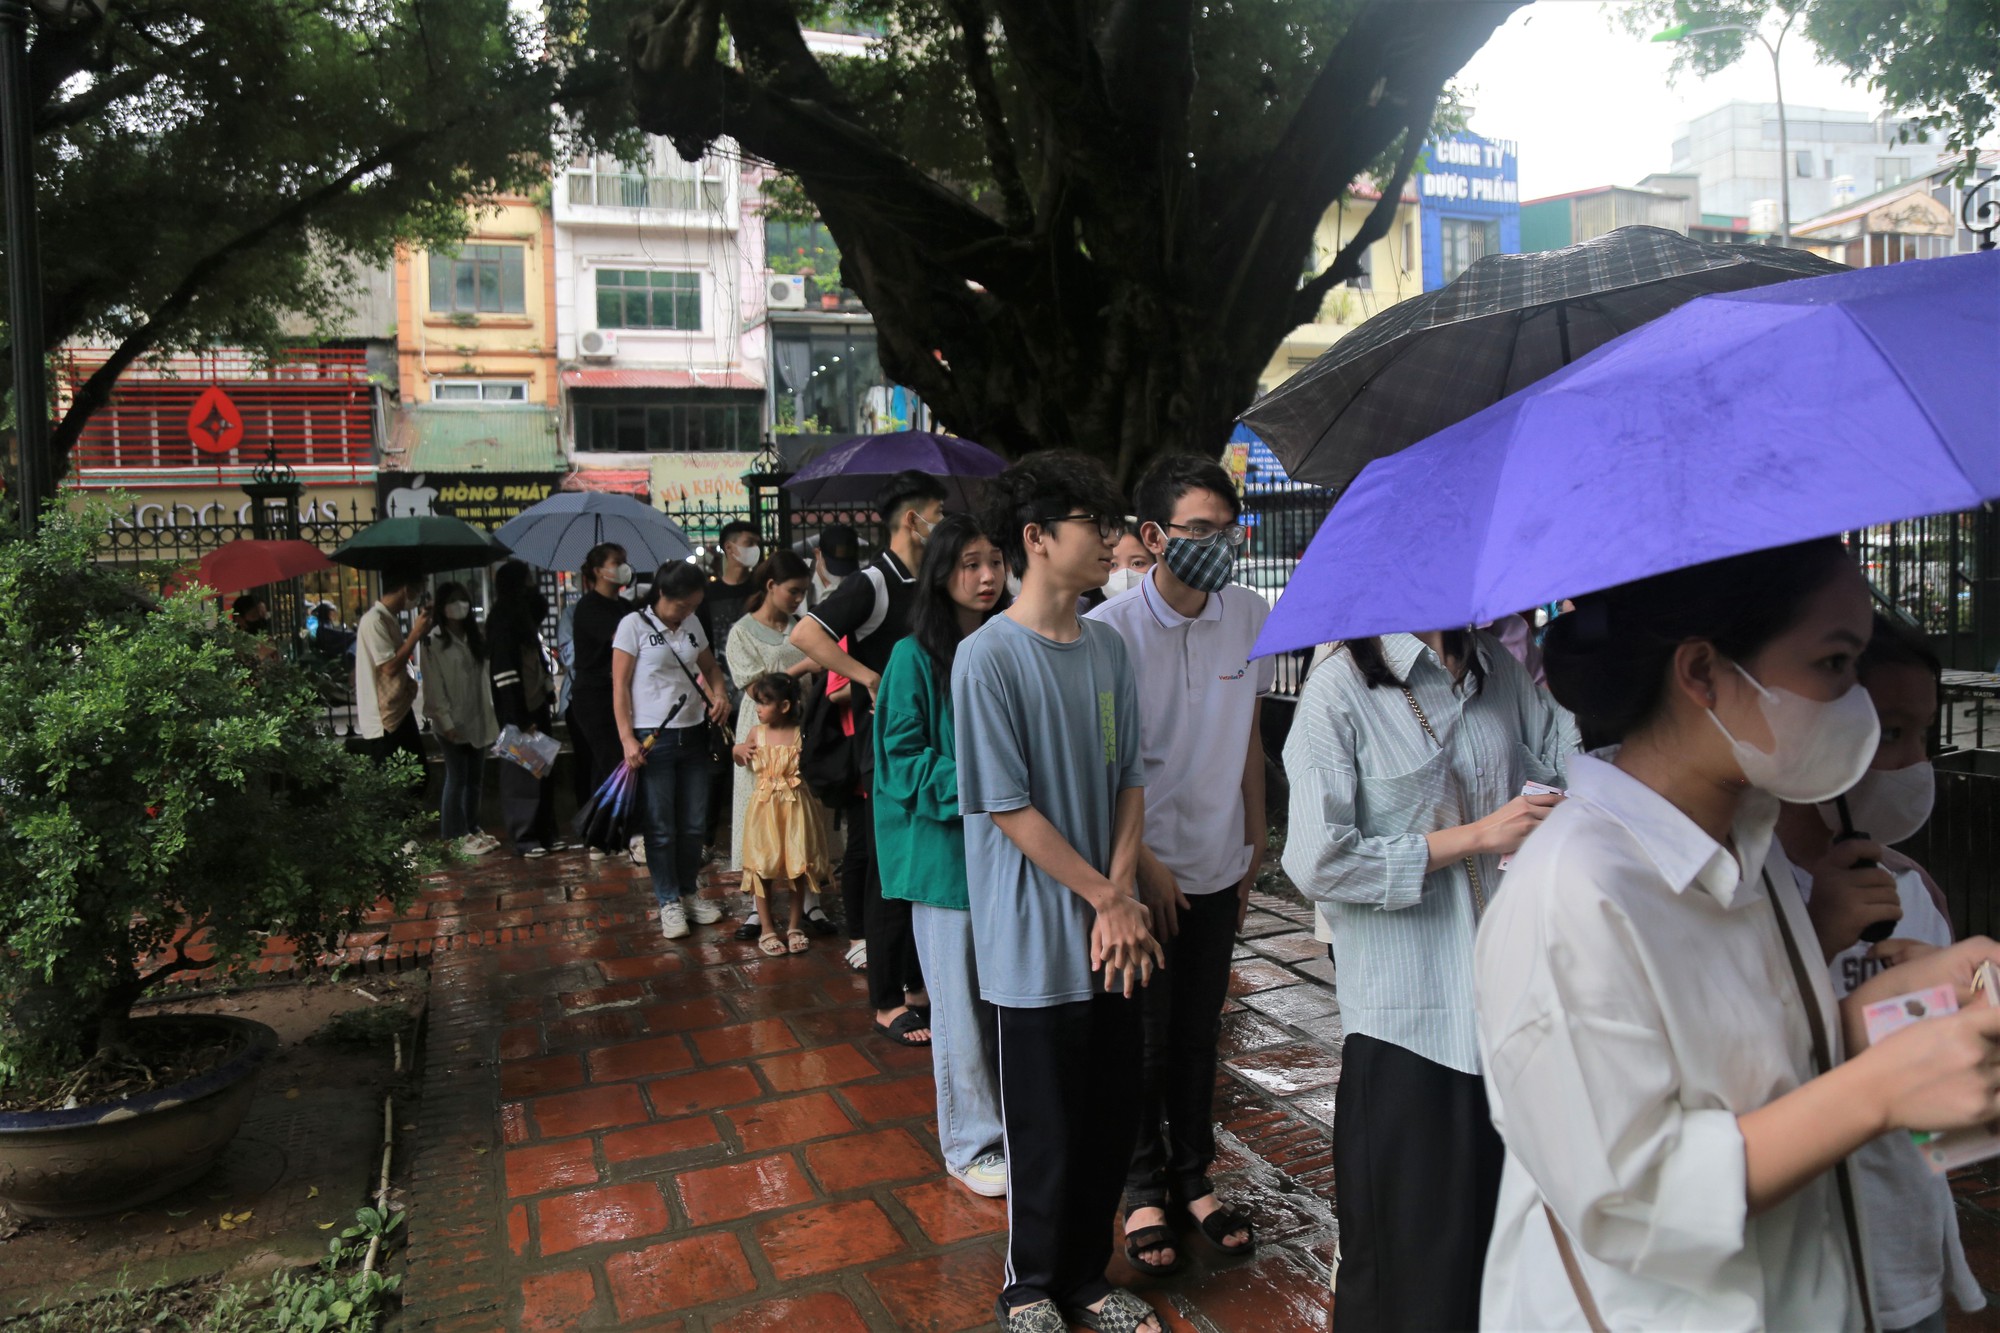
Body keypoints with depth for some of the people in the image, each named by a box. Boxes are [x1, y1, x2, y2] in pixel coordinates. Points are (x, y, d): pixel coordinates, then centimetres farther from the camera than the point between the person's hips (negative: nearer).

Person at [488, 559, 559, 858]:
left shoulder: (522, 617, 16)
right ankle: (524, 838, 3)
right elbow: (505, 673, -18)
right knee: (522, 774, -3)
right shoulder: (503, 621, -13)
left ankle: (544, 834, 20)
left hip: (535, 705, 9)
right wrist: (520, 720, -20)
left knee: (541, 772, 12)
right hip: (518, 711, -9)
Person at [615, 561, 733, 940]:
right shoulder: (634, 625, -6)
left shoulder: (692, 624, 8)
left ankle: (690, 892, 26)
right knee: (661, 827, 2)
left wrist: (718, 694, 2)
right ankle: (669, 902, 14)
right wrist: (627, 738, -14)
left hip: (693, 735, 5)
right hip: (654, 738, -5)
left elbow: (710, 667, 23)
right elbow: (620, 686, -7)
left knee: (694, 823, 11)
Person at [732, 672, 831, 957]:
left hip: (795, 808, -2)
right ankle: (766, 929, 17)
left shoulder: (802, 734, -6)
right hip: (764, 808, 2)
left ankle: (795, 926, 23)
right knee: (762, 866, 4)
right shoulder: (756, 733, 2)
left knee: (798, 865, 6)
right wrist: (738, 751, -2)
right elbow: (743, 763, 18)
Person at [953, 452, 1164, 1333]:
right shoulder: (988, 658, -15)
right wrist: (1108, 900, -11)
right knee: (1047, 1129, 9)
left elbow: (1130, 781, 6)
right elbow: (1010, 808, -15)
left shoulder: (1107, 647, 4)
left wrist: (1121, 900, -6)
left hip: (1114, 936, 6)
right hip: (1039, 940, -6)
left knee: (1114, 1118, 15)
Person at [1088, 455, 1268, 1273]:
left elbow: (1249, 737, 9)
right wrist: (1143, 866, -14)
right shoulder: (1113, 628, -18)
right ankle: (1143, 1189, 31)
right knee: (1145, 1039, 10)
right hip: (1142, 871, -4)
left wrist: (1256, 844, 11)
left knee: (1200, 1032, 17)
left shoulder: (1251, 616, -2)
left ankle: (1193, 1176, 36)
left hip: (1218, 866, 4)